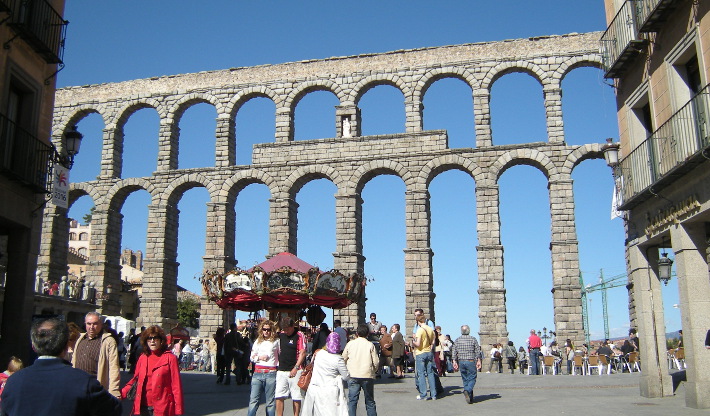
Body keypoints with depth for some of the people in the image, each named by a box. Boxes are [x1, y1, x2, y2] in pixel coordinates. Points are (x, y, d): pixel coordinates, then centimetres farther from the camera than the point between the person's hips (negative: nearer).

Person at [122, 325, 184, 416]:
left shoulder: (170, 358, -3)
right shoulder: (142, 358, 11)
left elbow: (176, 386, -5)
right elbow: (135, 380, 17)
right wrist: (121, 393, 0)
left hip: (162, 408, -4)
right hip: (142, 408, 4)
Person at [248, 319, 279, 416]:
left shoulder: (276, 342, 6)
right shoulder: (258, 341, 15)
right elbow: (251, 357, 17)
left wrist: (278, 366, -3)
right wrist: (259, 357, -1)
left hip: (271, 373, -2)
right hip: (258, 373, 2)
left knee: (270, 401, 1)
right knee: (253, 399, -4)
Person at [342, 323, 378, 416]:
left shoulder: (350, 344, 2)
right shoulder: (370, 345, -2)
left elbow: (343, 359, 10)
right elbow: (376, 361, -4)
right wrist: (373, 370, 15)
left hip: (353, 375, 1)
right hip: (367, 376, 0)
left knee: (352, 400, 3)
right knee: (370, 401, 11)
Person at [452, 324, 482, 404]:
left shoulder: (457, 340, 4)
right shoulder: (473, 339, -2)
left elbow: (454, 352, 2)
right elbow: (477, 352, -2)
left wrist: (454, 362, 6)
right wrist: (478, 361, 4)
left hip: (461, 362, 3)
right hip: (471, 362, -3)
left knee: (465, 379, 11)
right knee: (472, 379, 0)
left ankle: (470, 397, 13)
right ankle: (467, 391, -26)